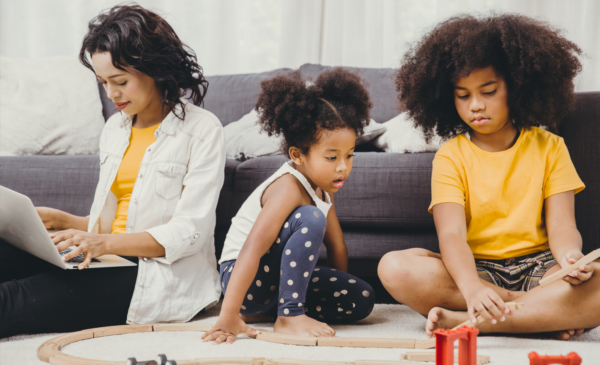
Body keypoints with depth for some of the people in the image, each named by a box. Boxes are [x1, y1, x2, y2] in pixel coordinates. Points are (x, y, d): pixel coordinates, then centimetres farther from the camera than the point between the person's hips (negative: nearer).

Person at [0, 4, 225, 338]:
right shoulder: (114, 129, 19)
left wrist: (106, 242, -23)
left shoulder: (201, 131, -4)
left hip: (163, 277, -6)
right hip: (114, 262, 6)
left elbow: (189, 233, -12)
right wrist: (60, 220, 3)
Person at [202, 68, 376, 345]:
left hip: (279, 279, 9)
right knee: (310, 219, -30)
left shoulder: (321, 187, 4)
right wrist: (228, 318, -39)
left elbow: (337, 247, 13)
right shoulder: (289, 188, -24)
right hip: (243, 279, -9)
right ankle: (289, 315, -23)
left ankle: (265, 311, 4)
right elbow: (252, 249, -33)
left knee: (362, 300, 0)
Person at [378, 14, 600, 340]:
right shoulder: (450, 156, 3)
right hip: (476, 268, 0)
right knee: (394, 268, -29)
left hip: (538, 268, 0)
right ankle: (549, 313, -25)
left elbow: (561, 225, -2)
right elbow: (451, 234, -12)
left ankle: (459, 321, -31)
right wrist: (471, 287, -34)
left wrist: (570, 257, -28)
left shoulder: (548, 147, 8)